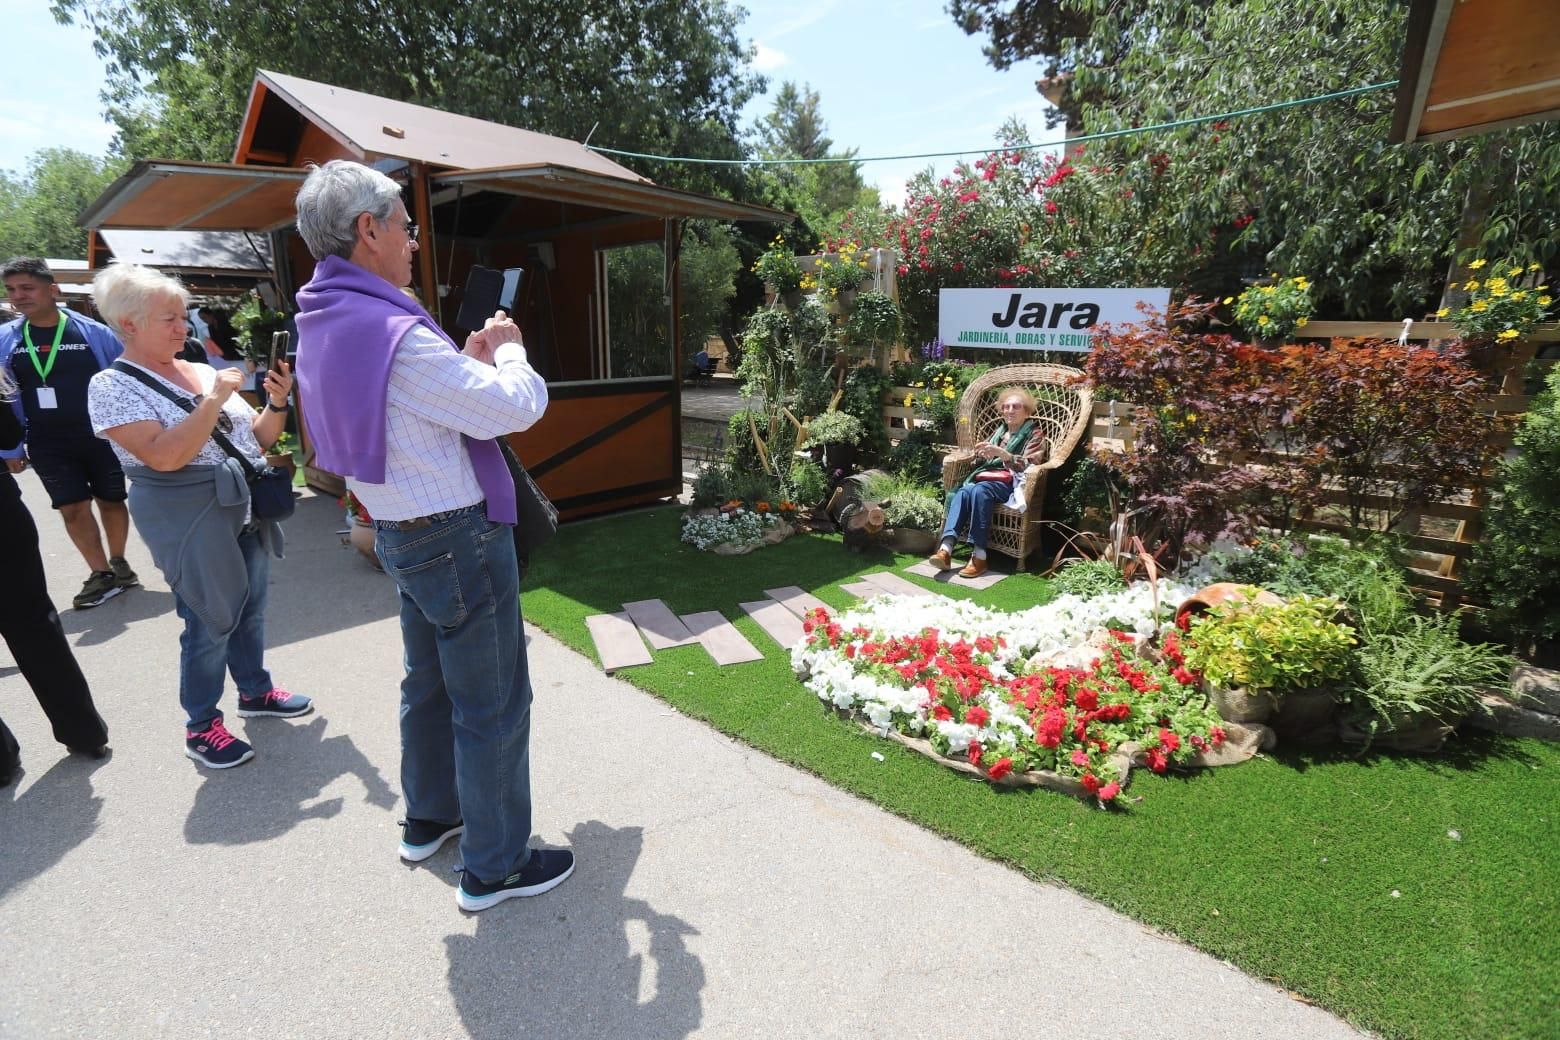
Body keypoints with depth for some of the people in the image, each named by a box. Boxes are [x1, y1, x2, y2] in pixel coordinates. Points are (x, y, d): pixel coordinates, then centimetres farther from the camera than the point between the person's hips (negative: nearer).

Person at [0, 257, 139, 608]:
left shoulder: (93, 332, -7)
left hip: (101, 436, -2)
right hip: (48, 444, 2)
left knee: (110, 501, 11)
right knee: (73, 509, 3)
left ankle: (118, 563, 30)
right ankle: (102, 574, 14)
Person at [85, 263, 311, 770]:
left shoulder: (202, 371, 8)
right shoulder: (112, 386, -9)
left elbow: (256, 440, 11)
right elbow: (166, 456, -23)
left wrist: (276, 403, -7)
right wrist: (215, 398, -22)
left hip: (246, 507, 6)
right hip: (190, 518, -6)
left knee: (251, 608, 17)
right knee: (211, 621, 1)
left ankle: (255, 691, 36)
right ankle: (201, 728, 18)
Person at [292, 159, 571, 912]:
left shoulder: (323, 323, 7)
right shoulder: (393, 331, -24)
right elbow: (519, 406, -21)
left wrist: (468, 360, 6)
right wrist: (506, 350, -1)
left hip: (402, 532, 10)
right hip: (458, 538, -10)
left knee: (429, 683, 24)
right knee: (492, 706, 4)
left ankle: (428, 819, 42)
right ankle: (494, 866, 20)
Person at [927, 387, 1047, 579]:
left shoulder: (1034, 435, 9)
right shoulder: (998, 431, 26)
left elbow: (1029, 465, -7)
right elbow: (981, 461, 23)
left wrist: (1001, 453, -21)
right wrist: (982, 453, -3)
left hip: (1011, 482, -5)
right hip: (987, 476, 5)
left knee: (979, 490, -37)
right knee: (964, 491, -30)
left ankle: (979, 556, -41)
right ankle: (946, 549, -46)